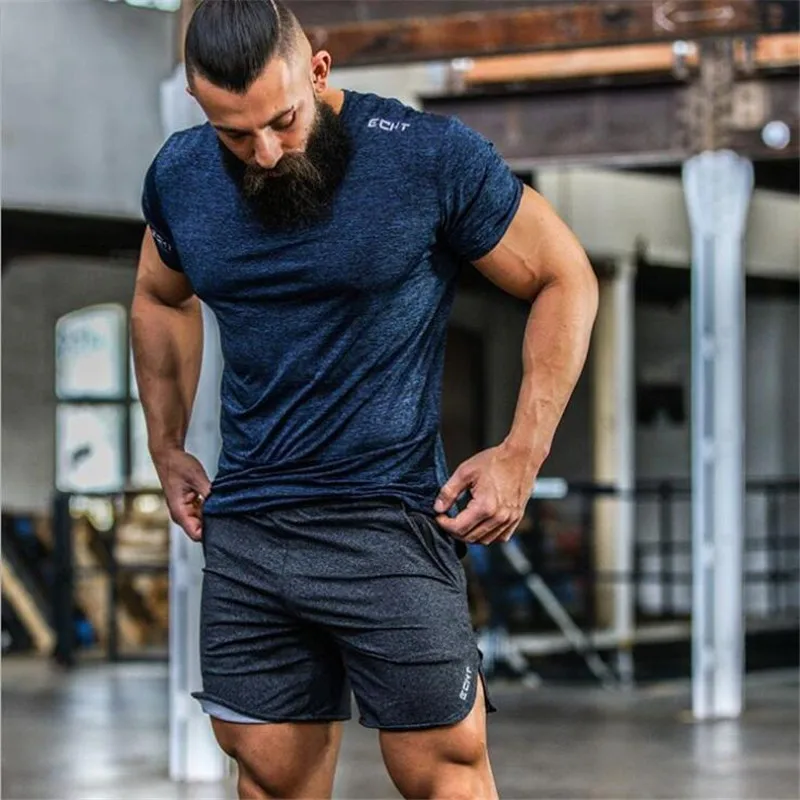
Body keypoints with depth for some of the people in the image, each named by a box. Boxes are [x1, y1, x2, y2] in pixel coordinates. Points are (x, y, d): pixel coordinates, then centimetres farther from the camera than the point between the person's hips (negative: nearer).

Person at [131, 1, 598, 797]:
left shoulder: (432, 156, -11)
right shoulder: (180, 178, 3)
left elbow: (565, 281, -1)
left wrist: (523, 451, -7)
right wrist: (166, 448, 19)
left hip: (390, 522, -4)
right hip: (243, 523, 4)